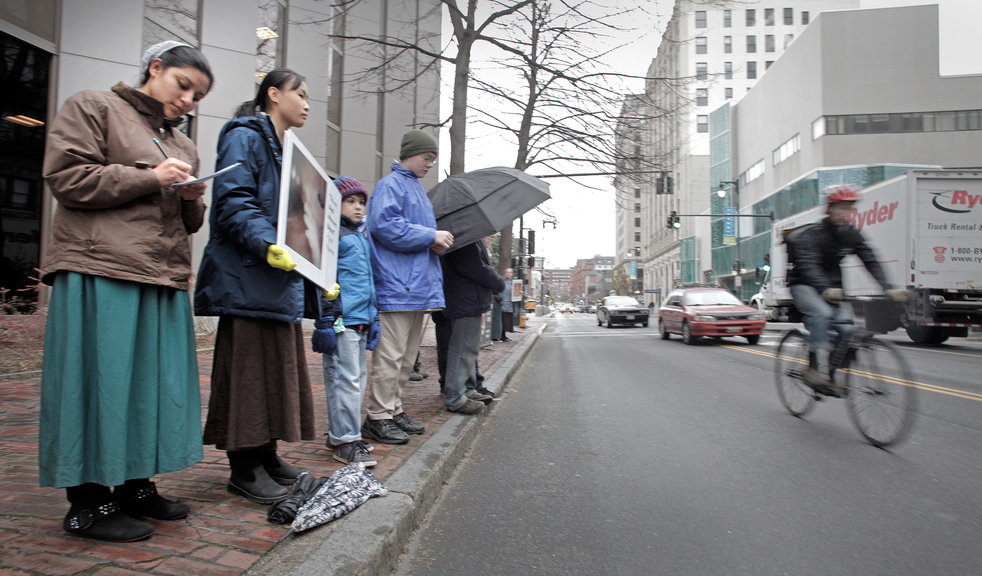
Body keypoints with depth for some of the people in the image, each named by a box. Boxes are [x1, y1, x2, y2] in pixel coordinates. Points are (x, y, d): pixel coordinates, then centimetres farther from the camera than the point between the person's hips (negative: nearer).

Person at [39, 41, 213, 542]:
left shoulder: (182, 144, 24)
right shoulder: (92, 108, 6)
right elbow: (66, 177, -6)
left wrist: (191, 198, 1)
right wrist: (150, 178, -12)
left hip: (163, 280, 7)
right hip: (100, 273, -7)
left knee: (156, 382, 6)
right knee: (101, 381, -4)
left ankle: (136, 487, 19)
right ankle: (88, 504, 7)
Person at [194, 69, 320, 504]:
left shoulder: (286, 149, 23)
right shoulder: (244, 138, -5)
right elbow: (233, 203, -18)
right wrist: (267, 245, -33)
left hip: (283, 280, 10)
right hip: (249, 279, -10)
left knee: (279, 367, 12)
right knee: (250, 370, -4)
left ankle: (266, 456, 24)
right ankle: (243, 469, 7)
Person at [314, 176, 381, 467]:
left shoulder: (361, 236, 21)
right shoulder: (332, 233, -6)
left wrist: (373, 317, 22)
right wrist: (326, 320, -18)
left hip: (361, 320, 10)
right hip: (342, 319, -9)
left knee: (358, 377, 14)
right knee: (346, 379, -6)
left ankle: (339, 433, 26)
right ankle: (345, 442, 2)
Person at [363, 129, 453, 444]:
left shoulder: (418, 188, 23)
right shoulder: (390, 185, -5)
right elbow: (385, 225, -20)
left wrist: (437, 241, 9)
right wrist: (431, 236, -16)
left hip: (419, 285, 10)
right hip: (396, 286, -10)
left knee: (407, 356, 14)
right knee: (391, 355, -7)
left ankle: (394, 411, 24)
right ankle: (377, 417, 1)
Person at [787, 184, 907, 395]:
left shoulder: (852, 234, -1)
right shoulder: (811, 235, -20)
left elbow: (870, 261, -8)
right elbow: (808, 265, -34)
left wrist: (887, 288, -24)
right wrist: (826, 289, -52)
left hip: (832, 287, 6)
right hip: (803, 285, -6)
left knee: (846, 327, -11)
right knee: (822, 313, -33)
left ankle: (830, 374, 4)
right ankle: (812, 368, -27)